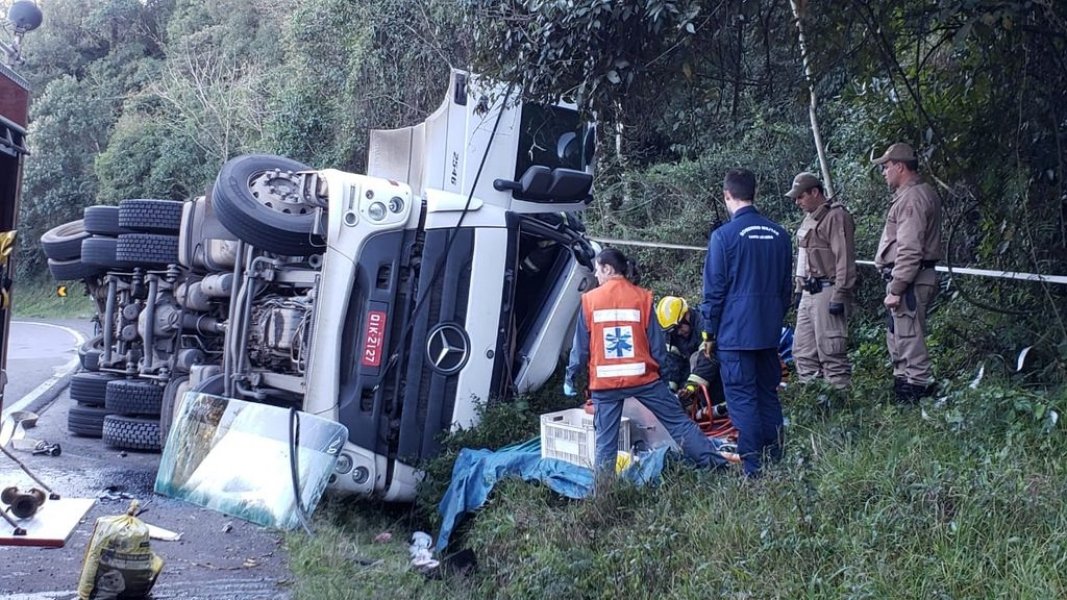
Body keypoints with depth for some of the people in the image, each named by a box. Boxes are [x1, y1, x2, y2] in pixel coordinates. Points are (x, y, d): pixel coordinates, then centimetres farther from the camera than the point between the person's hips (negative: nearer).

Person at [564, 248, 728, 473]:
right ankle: (715, 463, 5)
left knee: (605, 438, 6)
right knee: (678, 422, 6)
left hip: (604, 381, 0)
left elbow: (581, 345, 2)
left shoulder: (590, 299, -1)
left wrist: (571, 376, 12)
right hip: (642, 377, 0)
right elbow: (656, 342, 1)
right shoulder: (642, 296, -1)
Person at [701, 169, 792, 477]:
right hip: (769, 332, 6)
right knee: (769, 395, 13)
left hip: (735, 332, -6)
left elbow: (714, 290, -8)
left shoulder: (724, 236, -11)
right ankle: (775, 460, 18)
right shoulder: (779, 234, 8)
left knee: (742, 398, -2)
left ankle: (753, 468, -3)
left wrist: (710, 334, 1)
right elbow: (786, 287, 15)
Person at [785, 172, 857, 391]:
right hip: (809, 293, 10)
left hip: (827, 292, -10)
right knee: (803, 350, 12)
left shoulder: (836, 217, -11)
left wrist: (839, 295, -22)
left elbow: (844, 259, -18)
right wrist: (798, 289, 22)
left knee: (830, 350, -10)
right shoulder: (810, 219, 19)